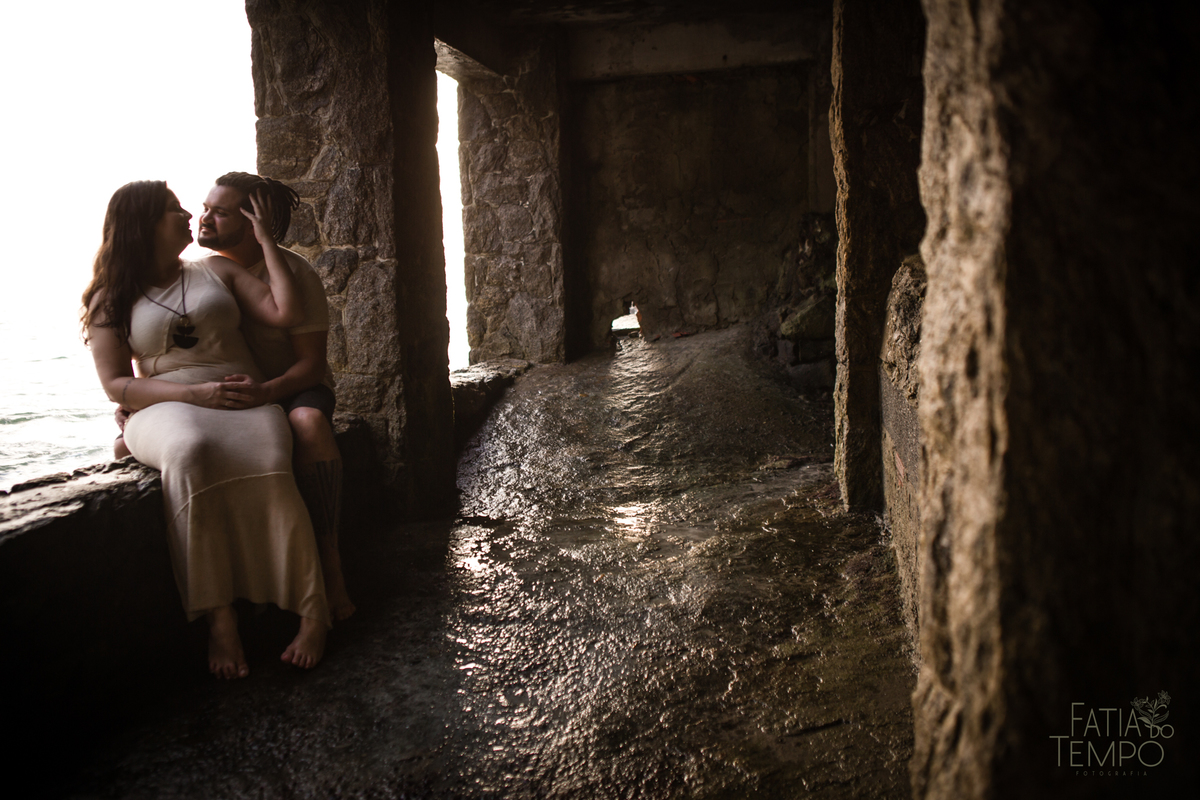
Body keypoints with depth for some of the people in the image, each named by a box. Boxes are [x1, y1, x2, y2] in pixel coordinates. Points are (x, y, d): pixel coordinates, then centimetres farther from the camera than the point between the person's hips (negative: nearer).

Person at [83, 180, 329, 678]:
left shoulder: (217, 272, 19)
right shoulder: (111, 300, 14)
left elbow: (286, 312, 5)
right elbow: (116, 384, 3)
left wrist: (265, 239, 9)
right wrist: (194, 393, -12)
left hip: (242, 404, 2)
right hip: (168, 411, -1)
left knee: (267, 466, -34)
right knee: (189, 454, -39)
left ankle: (312, 612, -29)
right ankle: (219, 619, -35)